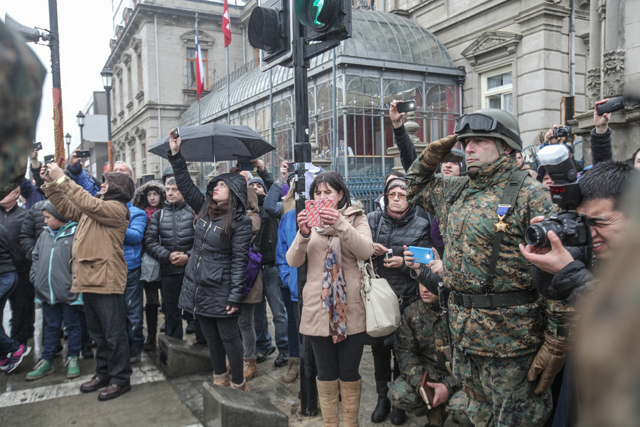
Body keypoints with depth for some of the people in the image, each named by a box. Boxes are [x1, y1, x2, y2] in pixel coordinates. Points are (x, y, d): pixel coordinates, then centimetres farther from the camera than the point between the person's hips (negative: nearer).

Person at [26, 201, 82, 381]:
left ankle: (73, 359, 22)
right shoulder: (45, 235, 8)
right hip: (47, 290, 6)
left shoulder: (76, 233, -13)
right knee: (51, 327, 17)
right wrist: (35, 277, 6)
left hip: (68, 291, -6)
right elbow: (36, 257, 17)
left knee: (72, 325, 10)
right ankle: (47, 361, 27)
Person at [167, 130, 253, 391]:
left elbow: (239, 261, -15)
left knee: (228, 336, 4)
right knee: (210, 336, 18)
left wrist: (235, 296, -18)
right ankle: (220, 377, 35)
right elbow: (186, 185, 12)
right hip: (198, 286, 7)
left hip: (220, 290, -7)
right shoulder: (205, 209, 7)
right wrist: (176, 156, 5)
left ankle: (238, 384, 21)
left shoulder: (240, 222, -12)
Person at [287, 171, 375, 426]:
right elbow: (293, 261, -3)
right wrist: (303, 234, -21)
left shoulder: (356, 218, 4)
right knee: (326, 372, 10)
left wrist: (341, 225, -27)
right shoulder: (310, 221, 8)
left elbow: (366, 251, -14)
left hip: (351, 309, -1)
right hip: (318, 309, 2)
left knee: (349, 372, 6)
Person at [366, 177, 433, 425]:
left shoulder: (421, 226, 1)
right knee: (379, 348, 9)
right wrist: (370, 248, -12)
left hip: (406, 300, -2)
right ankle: (382, 397, 29)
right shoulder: (373, 220, 7)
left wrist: (404, 262, -17)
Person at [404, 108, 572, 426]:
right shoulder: (455, 191, 10)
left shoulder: (529, 195, -11)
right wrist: (434, 154, 9)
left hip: (511, 338, -6)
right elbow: (415, 185, 28)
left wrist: (555, 342, -17)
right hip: (463, 333, 7)